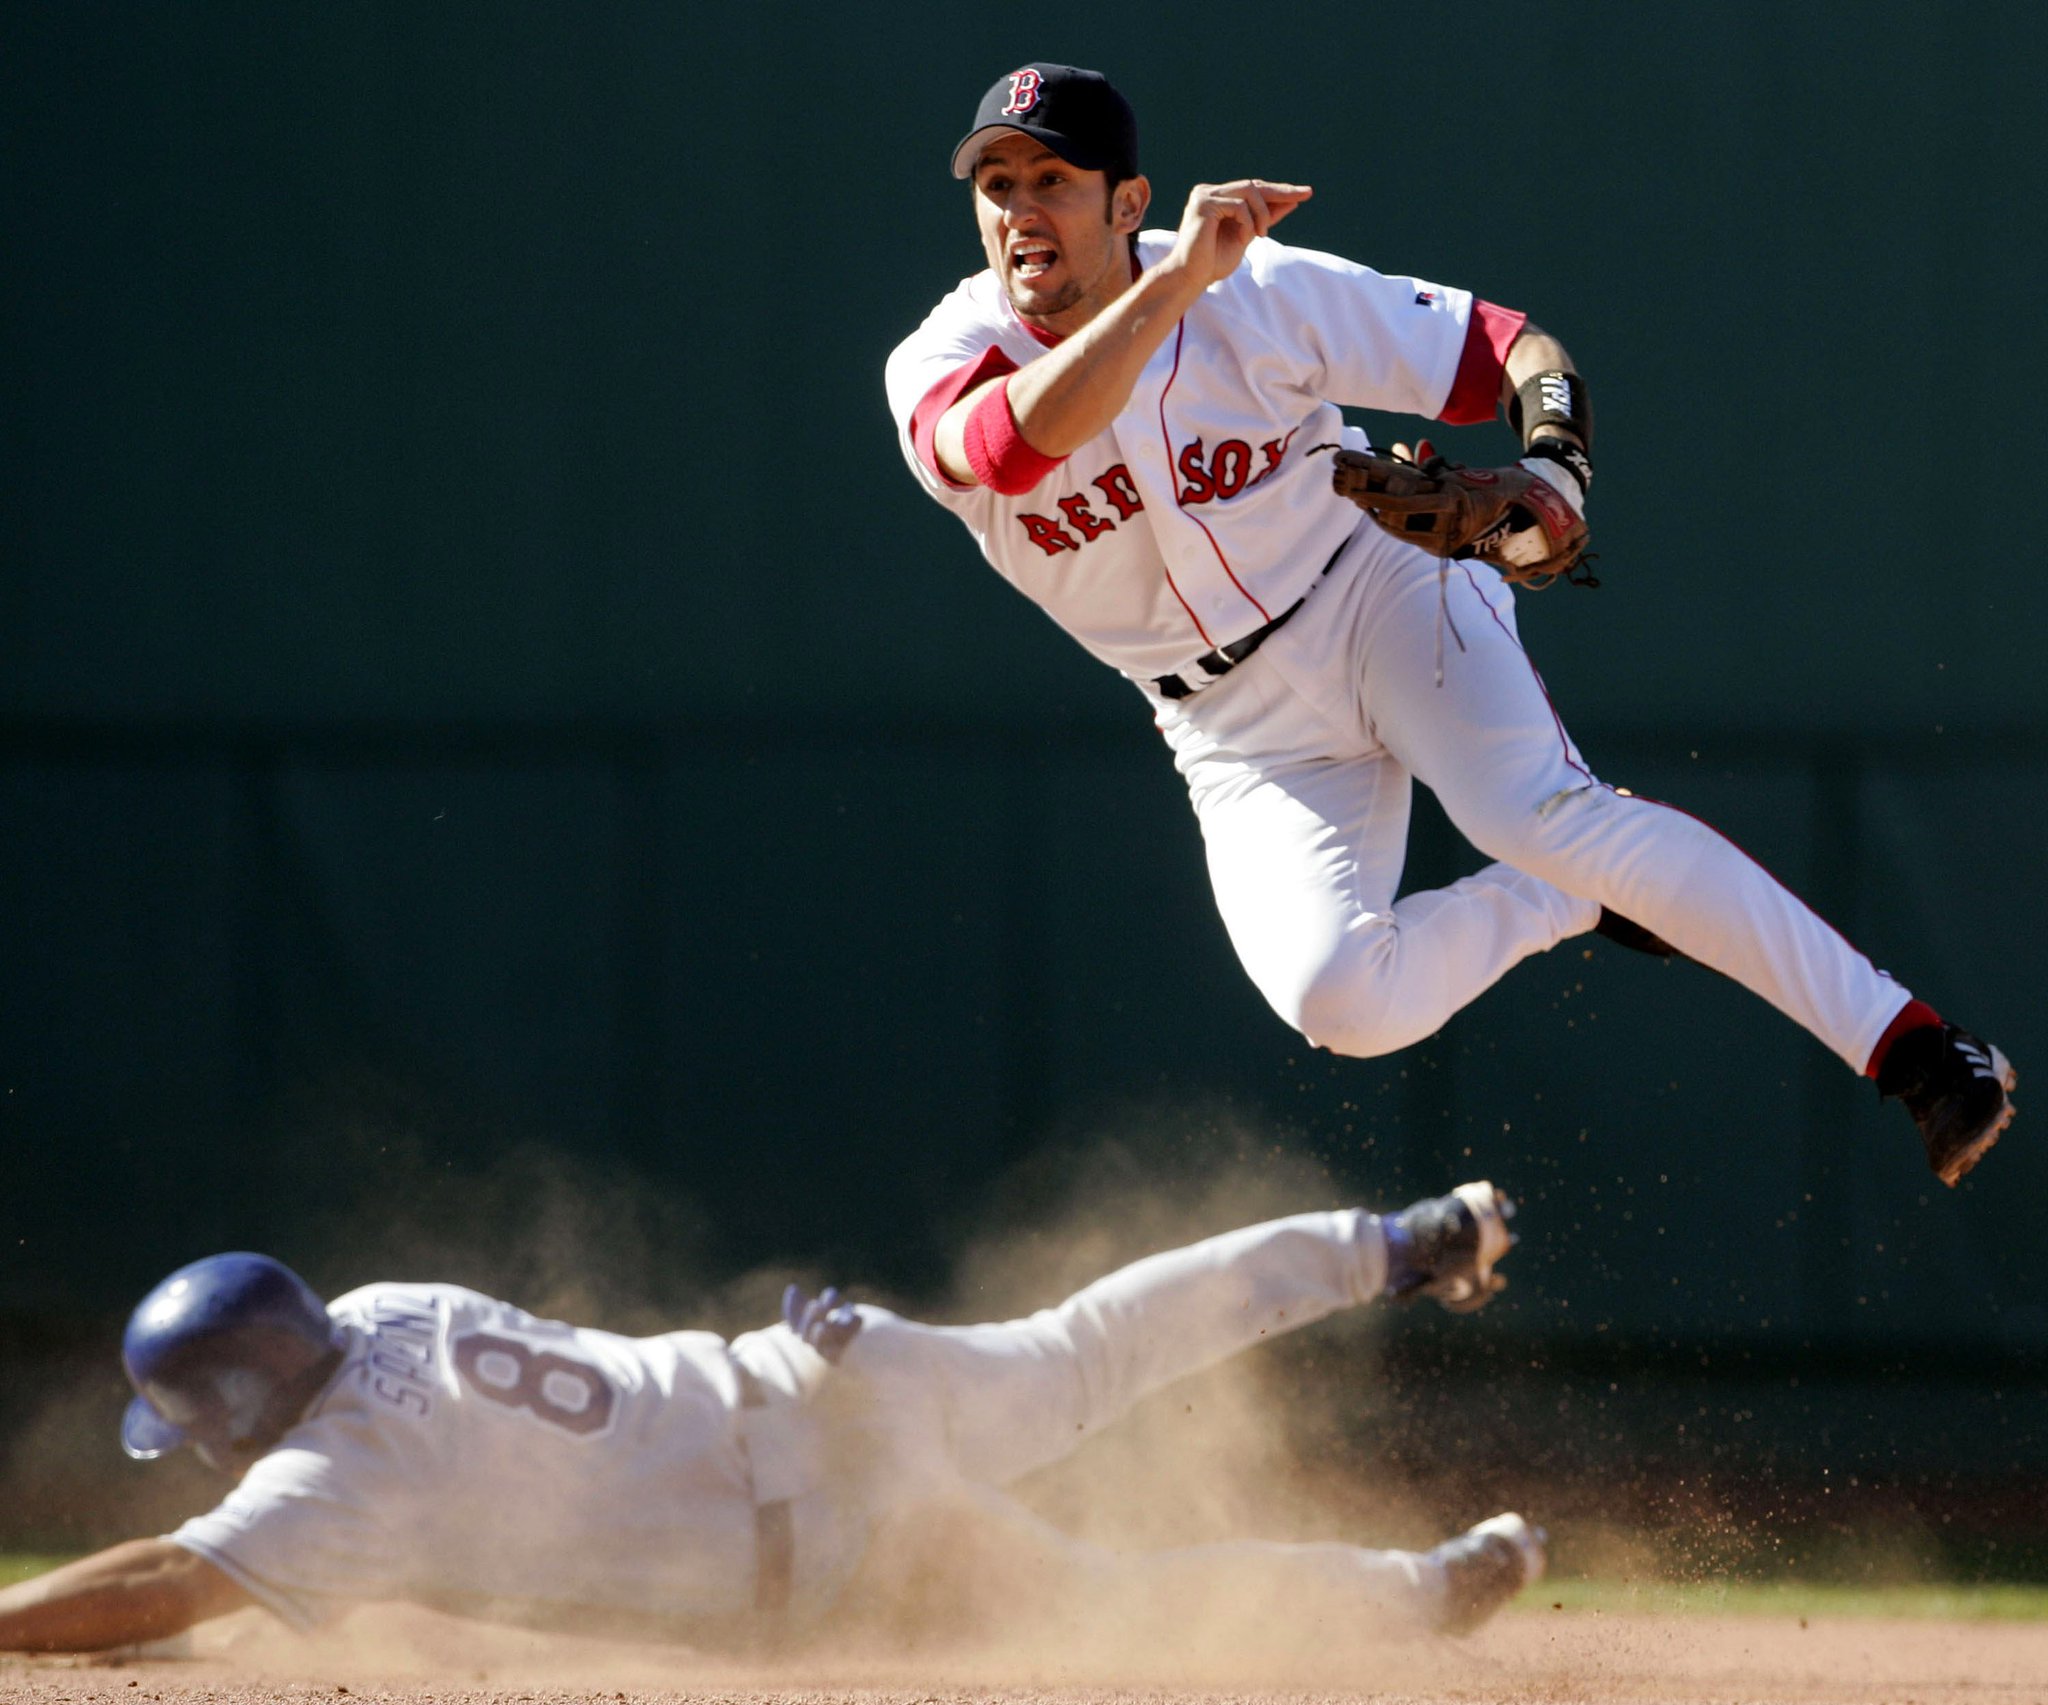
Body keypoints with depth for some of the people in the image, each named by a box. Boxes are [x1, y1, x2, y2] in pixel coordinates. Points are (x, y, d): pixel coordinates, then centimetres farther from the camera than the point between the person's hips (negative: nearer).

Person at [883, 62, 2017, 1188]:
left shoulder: (1263, 297, -14)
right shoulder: (940, 365, -14)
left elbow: (1511, 346, -7)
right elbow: (1013, 443, -39)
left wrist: (1555, 465, -30)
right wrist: (1175, 278, -47)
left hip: (1379, 604, -2)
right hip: (1242, 735, 2)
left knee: (1534, 812, -31)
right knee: (1338, 999, -24)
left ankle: (1912, 1048, -26)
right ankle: (1577, 896, 7)